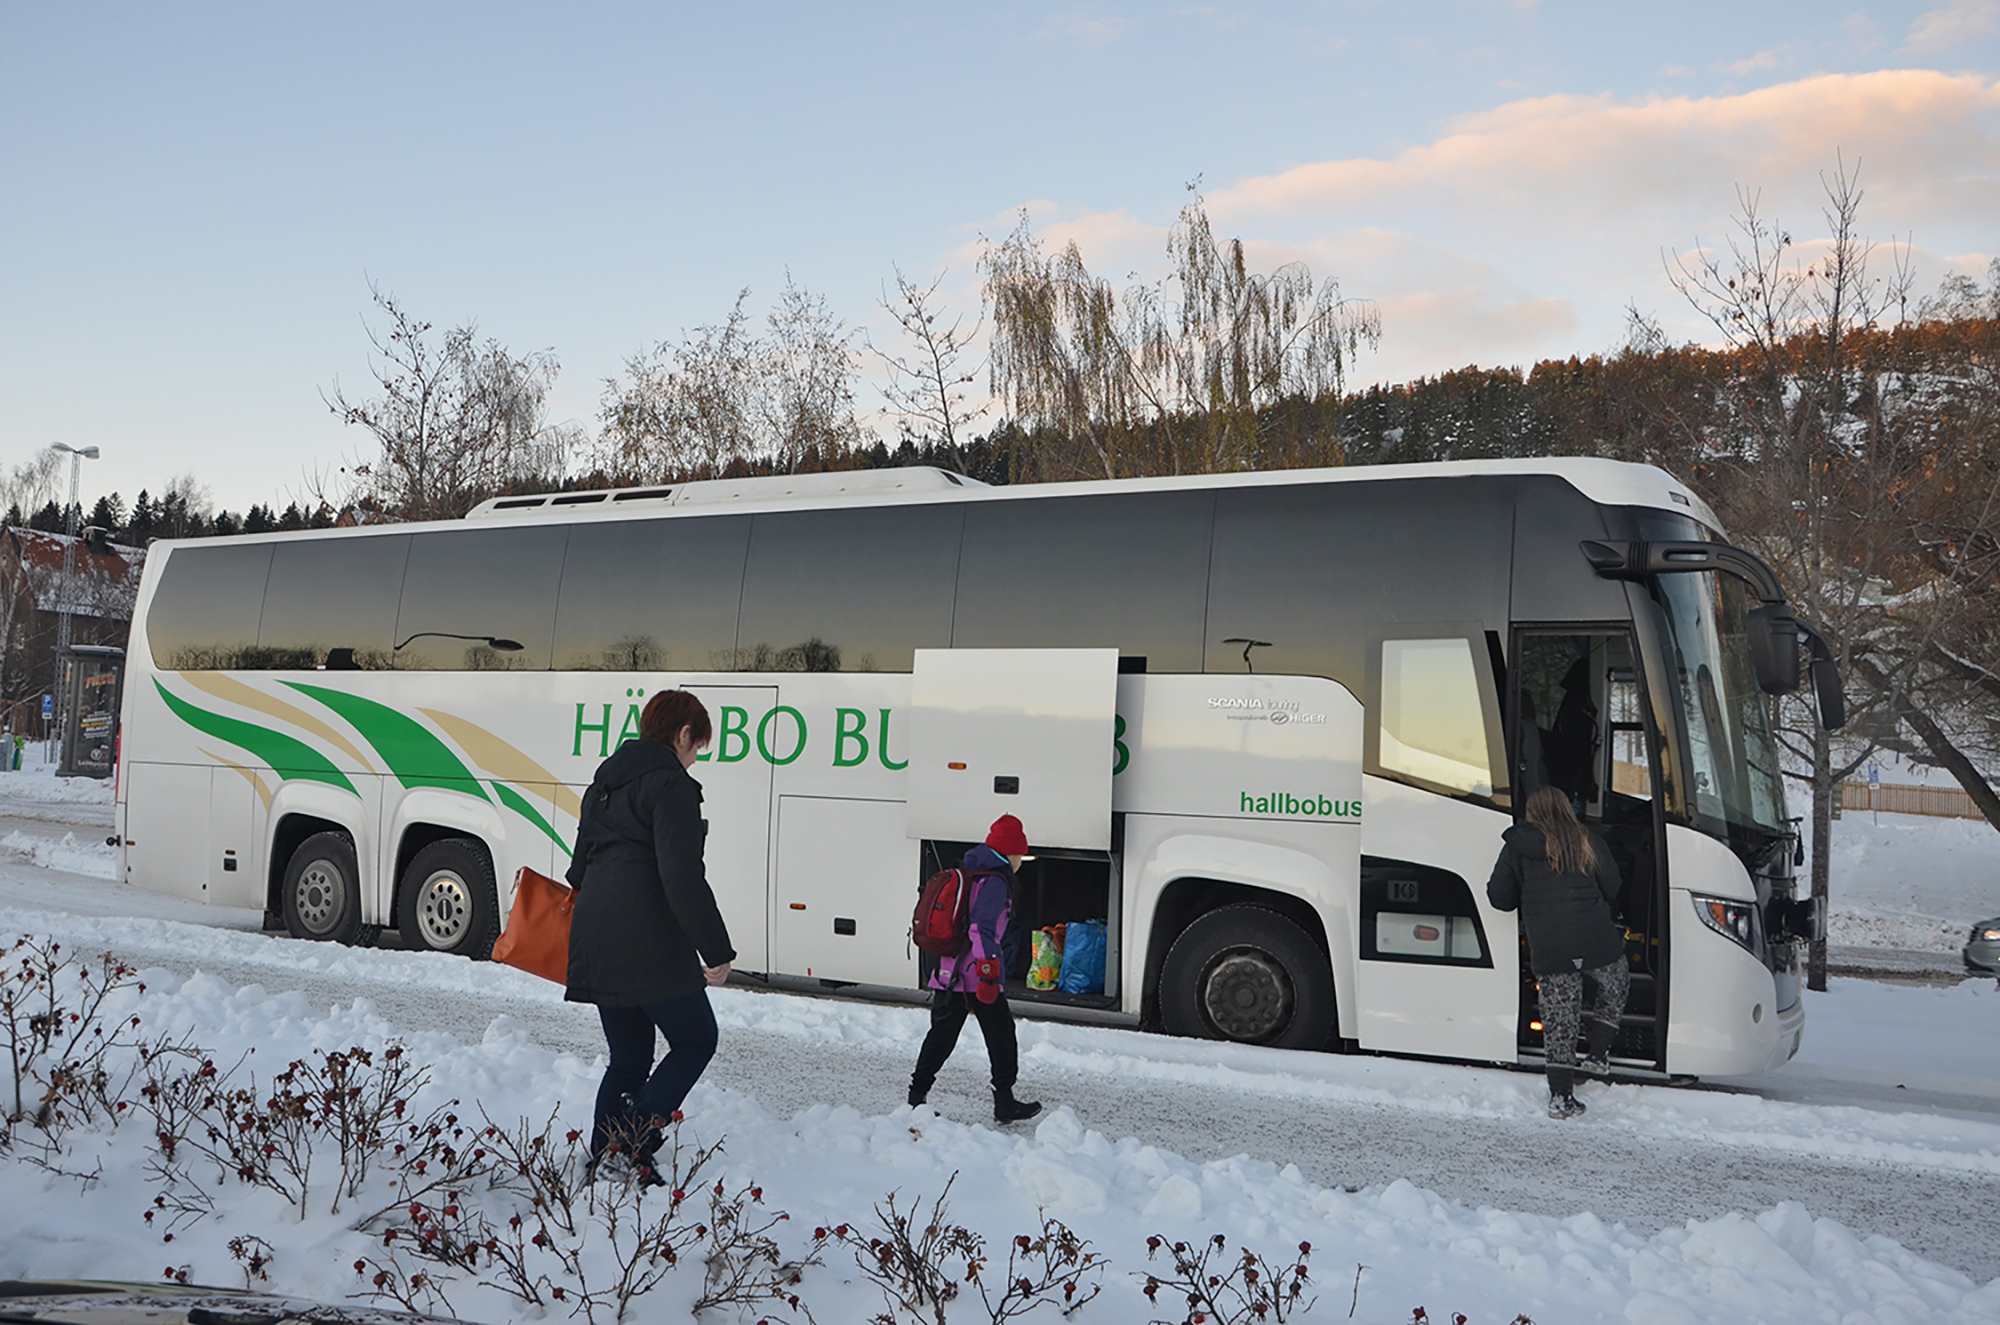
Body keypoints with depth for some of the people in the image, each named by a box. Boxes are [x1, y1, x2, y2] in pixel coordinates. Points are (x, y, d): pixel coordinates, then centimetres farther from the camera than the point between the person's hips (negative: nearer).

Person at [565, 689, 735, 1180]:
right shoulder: (670, 784, -10)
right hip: (649, 946, -9)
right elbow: (682, 876, -18)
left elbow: (580, 866, 23)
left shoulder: (607, 780, 18)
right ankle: (636, 1138, -8)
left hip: (594, 945, 9)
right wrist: (716, 950, -16)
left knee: (627, 1057, 16)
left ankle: (602, 1160, 14)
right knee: (696, 1039, 4)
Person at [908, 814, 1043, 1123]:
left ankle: (917, 1096, 8)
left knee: (941, 1035, 12)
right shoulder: (994, 881, -12)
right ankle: (1004, 1103, 9)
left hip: (948, 972, 8)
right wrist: (989, 971, -25)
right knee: (1001, 1036, 4)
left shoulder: (965, 873, 16)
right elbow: (982, 928, -22)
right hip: (977, 975, -8)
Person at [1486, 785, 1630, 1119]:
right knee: (1615, 985, 28)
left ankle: (1561, 1095, 5)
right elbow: (1612, 888, 9)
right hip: (1596, 941, 0)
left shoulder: (1516, 849, 3)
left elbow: (1499, 897, 4)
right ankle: (1599, 1055, 22)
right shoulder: (1587, 843, 3)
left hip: (1548, 950, 0)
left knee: (1559, 1016, 6)